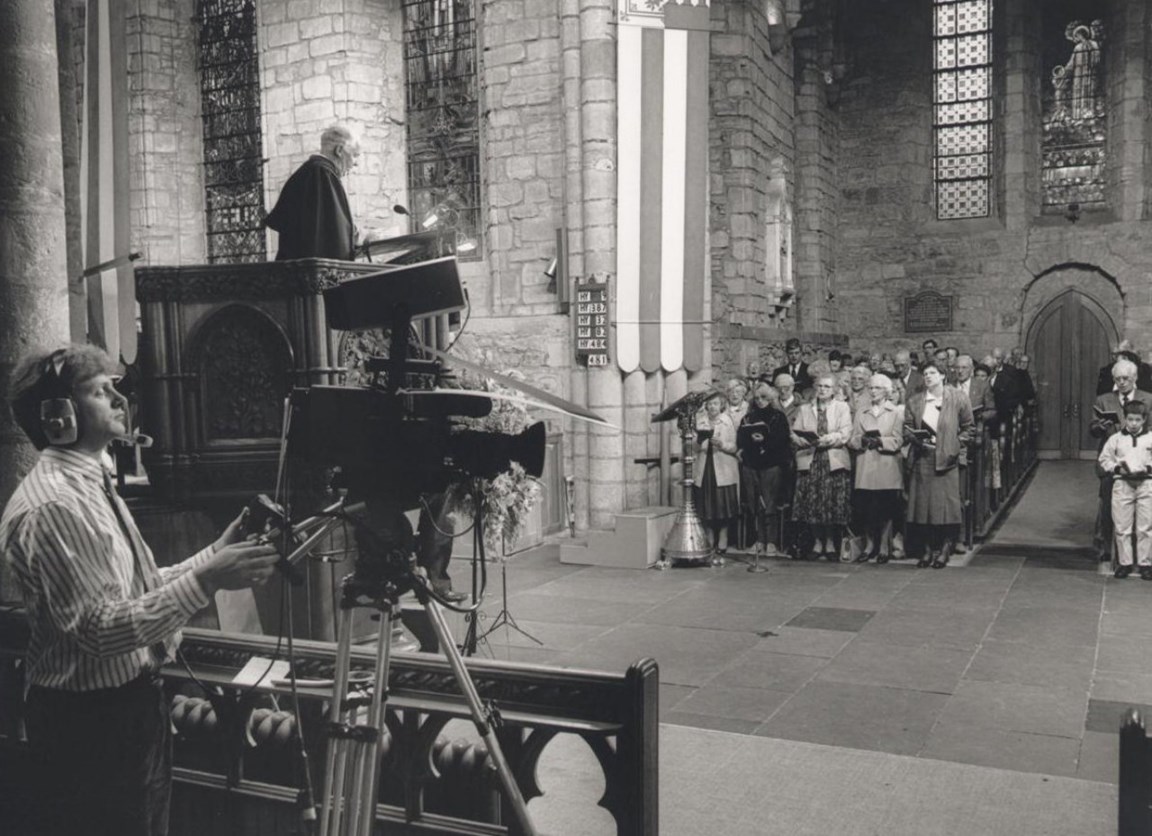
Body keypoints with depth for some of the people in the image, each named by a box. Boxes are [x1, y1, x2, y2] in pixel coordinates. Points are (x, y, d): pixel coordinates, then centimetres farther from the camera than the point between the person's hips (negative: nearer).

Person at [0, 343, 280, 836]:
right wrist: (205, 580, -32)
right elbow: (98, 628, -27)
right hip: (87, 720, -9)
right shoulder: (50, 505, -22)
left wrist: (215, 554, 3)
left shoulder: (92, 483, 10)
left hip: (133, 704, 9)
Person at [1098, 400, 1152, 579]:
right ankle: (1124, 563, 11)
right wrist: (1117, 468, -6)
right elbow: (1104, 459, 9)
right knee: (1122, 527, 3)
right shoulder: (1116, 438, 7)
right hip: (1122, 483, 1)